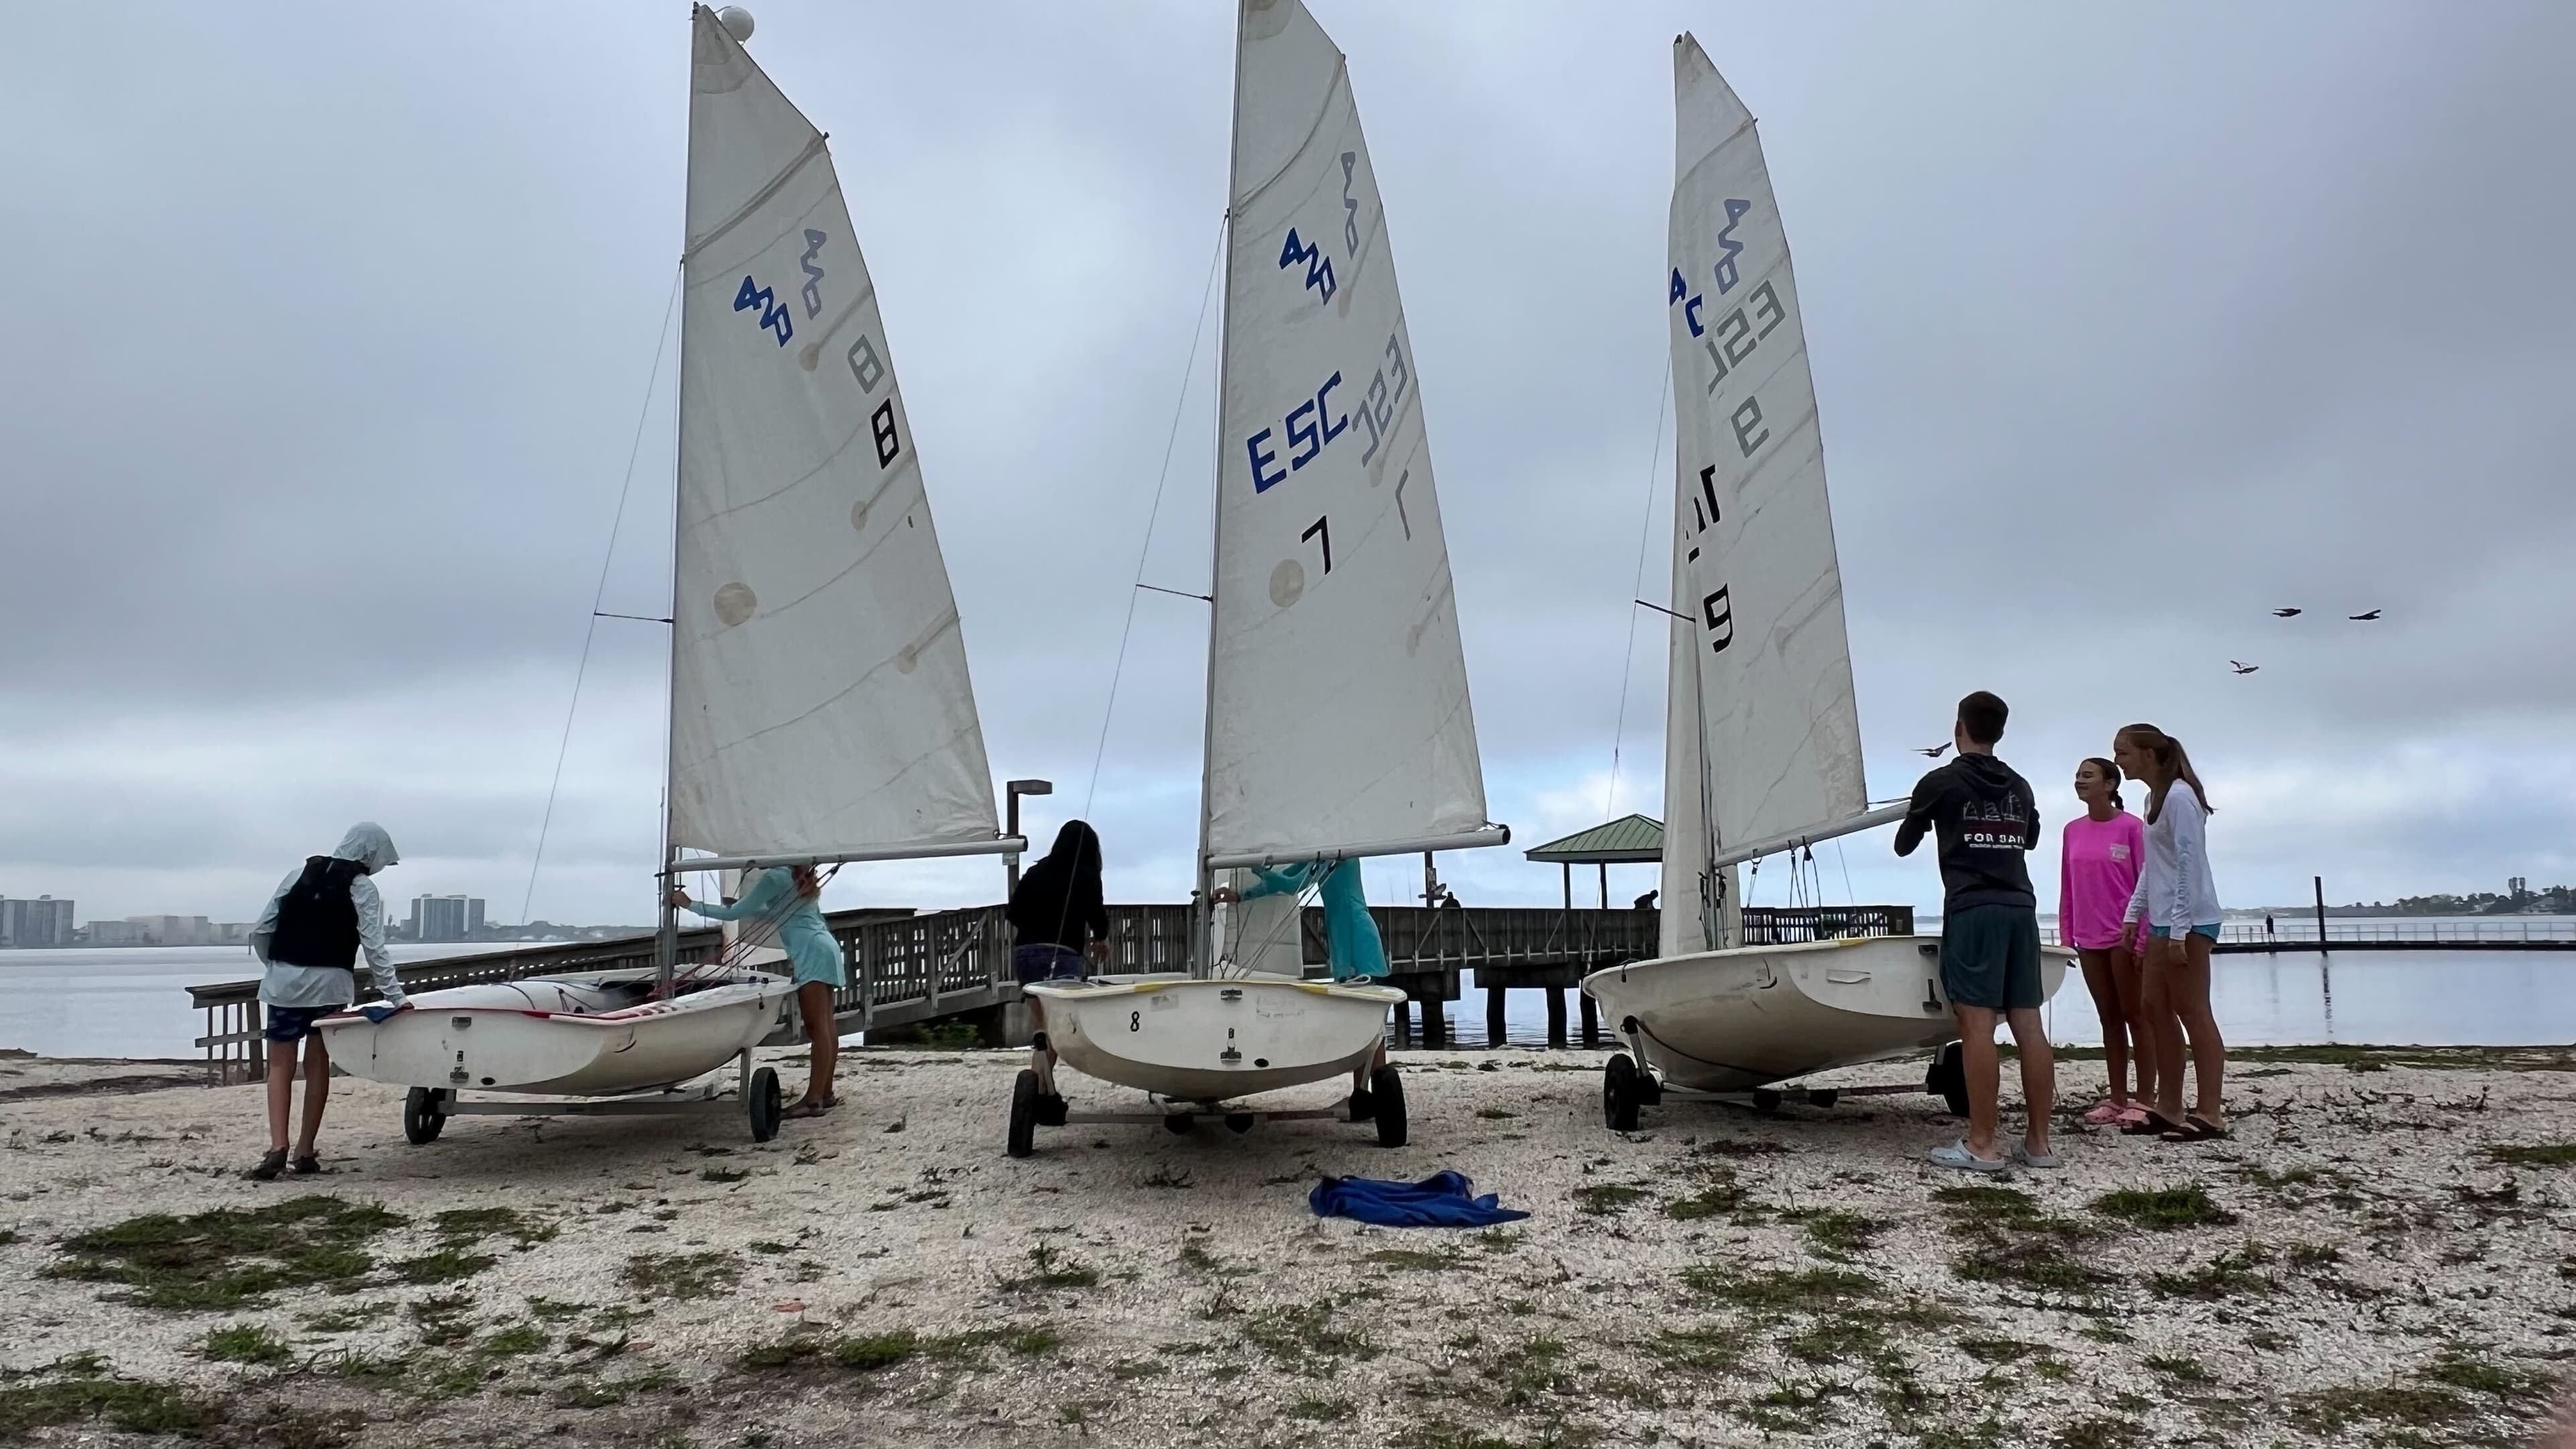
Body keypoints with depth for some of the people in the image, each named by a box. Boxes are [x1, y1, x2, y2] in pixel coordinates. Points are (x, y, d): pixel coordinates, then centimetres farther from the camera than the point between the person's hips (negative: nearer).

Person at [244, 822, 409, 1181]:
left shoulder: (300, 874, 8)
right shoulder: (362, 888, -3)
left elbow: (261, 930, 6)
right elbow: (374, 948, -9)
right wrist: (396, 997, -7)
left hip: (284, 981, 2)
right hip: (329, 984, -2)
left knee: (280, 1066, 8)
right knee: (318, 1066, 9)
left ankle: (278, 1147, -6)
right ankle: (305, 1152, 11)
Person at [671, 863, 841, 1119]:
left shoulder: (774, 876, -5)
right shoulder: (799, 876, 22)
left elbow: (734, 913, -5)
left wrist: (690, 904, 3)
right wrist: (741, 907, 32)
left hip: (812, 950, -10)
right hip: (823, 947, 10)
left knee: (817, 1027, -12)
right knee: (825, 1025, 8)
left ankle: (814, 1098, -14)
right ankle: (825, 1093, 9)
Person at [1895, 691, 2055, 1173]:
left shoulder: (1940, 782, 0)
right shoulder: (2019, 787, 15)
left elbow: (1903, 846, 12)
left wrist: (1921, 819, 33)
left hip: (1972, 909, -6)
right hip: (2020, 908, 6)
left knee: (1977, 1025, -8)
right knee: (2028, 1024, 5)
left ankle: (1981, 1146, -9)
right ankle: (2038, 1142, 8)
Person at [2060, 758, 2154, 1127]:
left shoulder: (2131, 827, -8)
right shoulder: (2072, 830, 8)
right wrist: (2065, 935, 8)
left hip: (2125, 936, -6)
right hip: (2089, 939, 6)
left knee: (2136, 1017, 1)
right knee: (2109, 1019, 11)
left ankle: (2144, 1100, 5)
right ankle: (2117, 1099, 16)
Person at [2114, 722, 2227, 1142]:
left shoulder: (2179, 797, -14)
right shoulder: (2154, 797, 15)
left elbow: (2189, 866, -18)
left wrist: (2179, 931, -20)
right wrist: (2133, 914, 20)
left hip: (2189, 921, -10)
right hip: (2162, 920, 10)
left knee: (2192, 1011, -6)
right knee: (2157, 1009, 9)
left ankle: (2210, 1114, -1)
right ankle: (2169, 1108, 15)